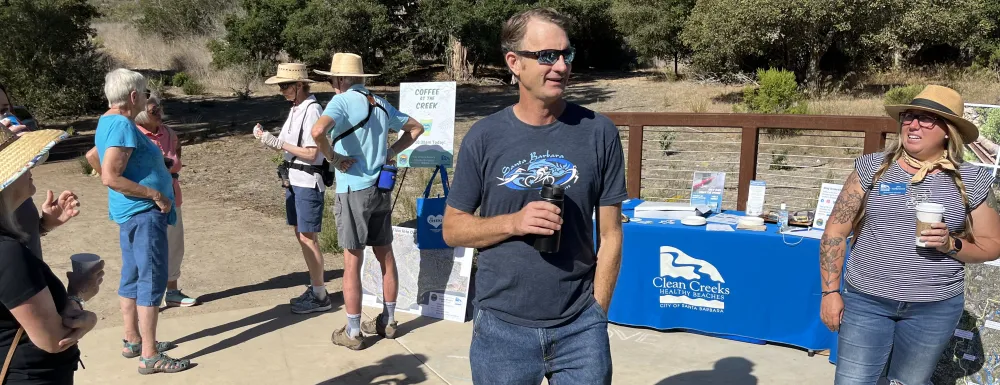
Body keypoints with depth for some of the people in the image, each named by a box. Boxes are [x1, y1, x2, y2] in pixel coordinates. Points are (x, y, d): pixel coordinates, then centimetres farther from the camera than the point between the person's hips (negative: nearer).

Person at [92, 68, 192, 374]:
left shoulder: (108, 121, 12)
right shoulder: (123, 125, -19)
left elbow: (100, 162, 24)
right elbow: (110, 177, -26)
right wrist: (154, 194, -20)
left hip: (133, 211, 11)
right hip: (143, 212, -11)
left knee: (132, 277, 16)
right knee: (151, 281, -7)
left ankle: (133, 341, 28)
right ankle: (150, 356, -2)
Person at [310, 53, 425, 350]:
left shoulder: (342, 101, -11)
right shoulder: (380, 103, 10)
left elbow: (318, 131, -30)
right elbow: (416, 128, 22)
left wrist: (331, 155, -13)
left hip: (353, 190, -6)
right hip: (382, 189, 7)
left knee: (352, 262, 2)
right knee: (385, 256, 14)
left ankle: (353, 333, 11)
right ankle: (388, 321, 26)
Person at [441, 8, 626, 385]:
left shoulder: (598, 132, -4)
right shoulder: (484, 137, -4)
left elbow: (610, 234, 1)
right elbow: (452, 228, 0)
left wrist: (595, 313, -2)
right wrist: (514, 222, -16)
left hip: (579, 328, 0)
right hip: (502, 328, 0)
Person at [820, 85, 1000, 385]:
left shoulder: (971, 180, 0)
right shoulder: (872, 168, -3)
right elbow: (836, 230, -1)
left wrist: (951, 245, -15)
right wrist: (830, 291, -6)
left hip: (936, 307, 1)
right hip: (865, 299, -1)